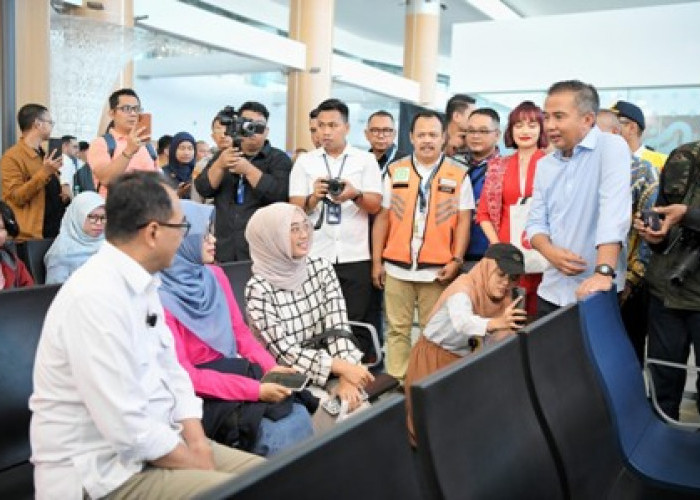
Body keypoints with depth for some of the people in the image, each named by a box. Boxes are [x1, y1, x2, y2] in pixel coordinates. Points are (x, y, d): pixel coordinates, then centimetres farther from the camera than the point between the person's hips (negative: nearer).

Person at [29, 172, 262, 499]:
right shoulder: (96, 297, -25)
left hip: (153, 441, 9)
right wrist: (198, 463, -13)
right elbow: (125, 426, -26)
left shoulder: (142, 283, 5)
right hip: (104, 470, -8)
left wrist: (197, 442, -3)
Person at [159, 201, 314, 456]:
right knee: (276, 434, -24)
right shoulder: (161, 298, -15)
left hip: (233, 372, 6)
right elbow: (184, 375, -18)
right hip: (198, 395, -6)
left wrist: (269, 366, -7)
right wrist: (256, 390, -23)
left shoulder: (215, 275, 7)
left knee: (298, 415, -18)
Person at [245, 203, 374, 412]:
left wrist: (345, 377, -21)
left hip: (329, 372, 4)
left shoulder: (321, 268, 0)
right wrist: (342, 367, -23)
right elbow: (285, 352, -15)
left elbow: (338, 327, -7)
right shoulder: (259, 289, -13)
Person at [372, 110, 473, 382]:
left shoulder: (459, 175, 4)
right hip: (396, 268, 2)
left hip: (437, 270, -1)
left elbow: (463, 221, 3)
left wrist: (456, 260, -7)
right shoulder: (395, 171, 9)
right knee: (397, 329, 8)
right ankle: (396, 382, 18)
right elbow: (382, 218, 9)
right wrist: (376, 261, 5)